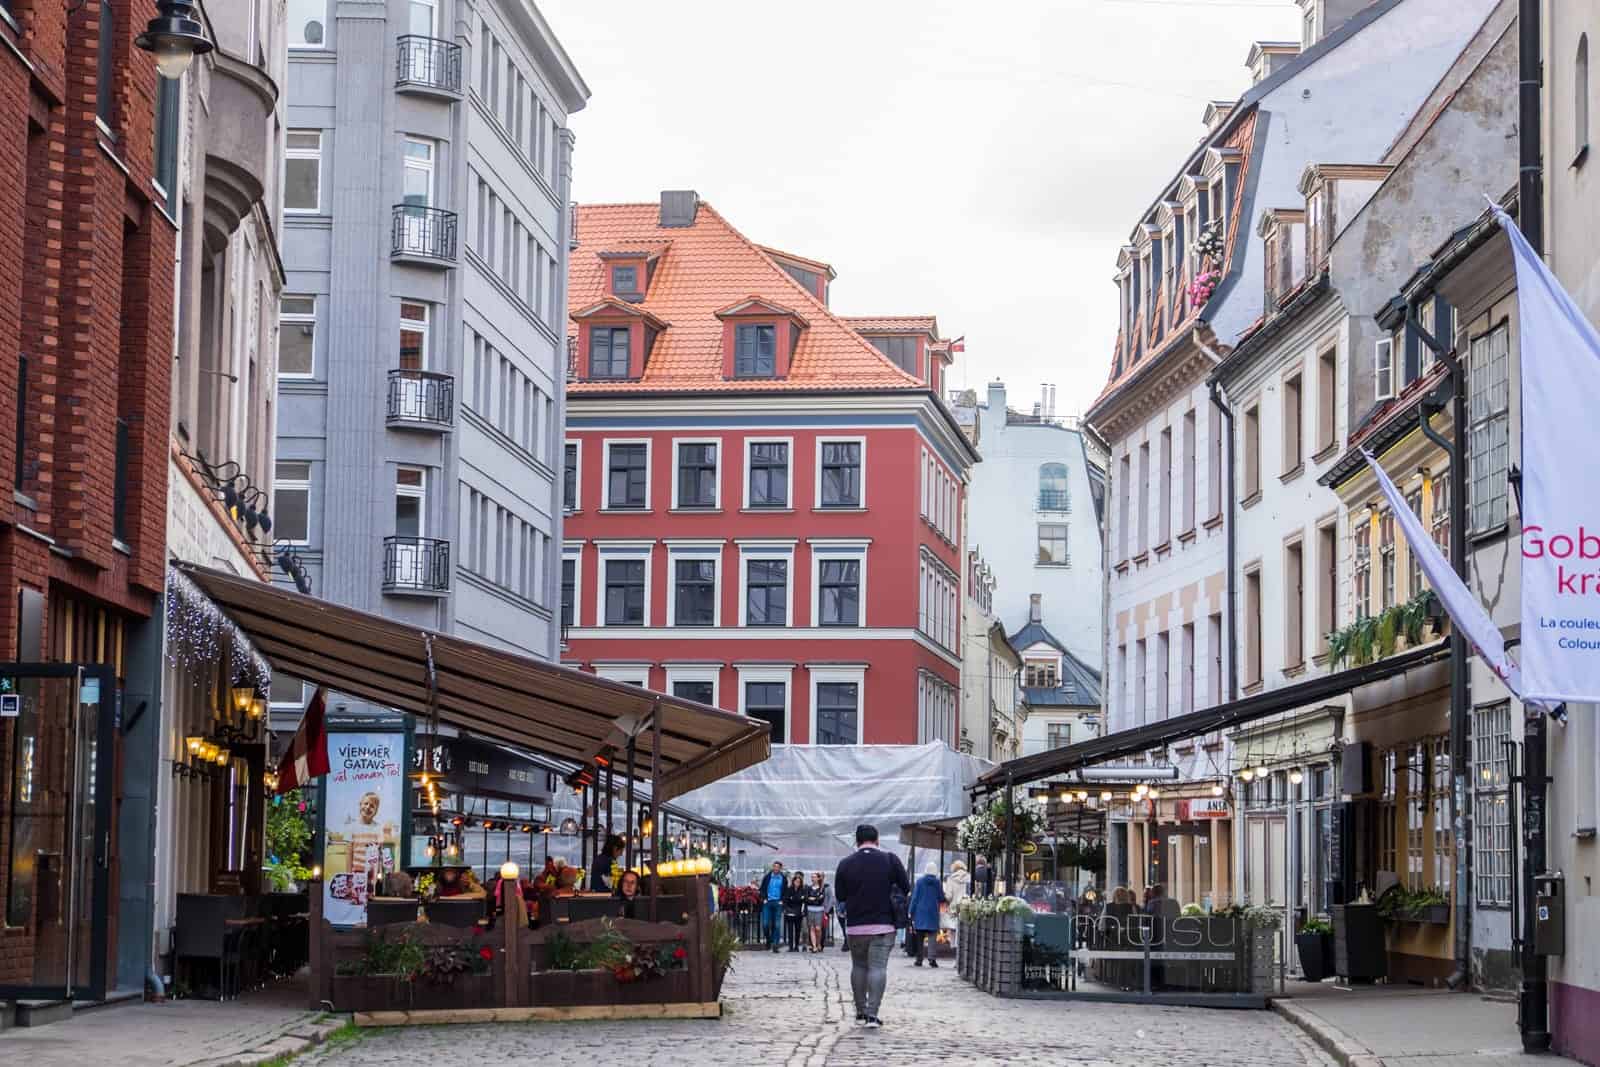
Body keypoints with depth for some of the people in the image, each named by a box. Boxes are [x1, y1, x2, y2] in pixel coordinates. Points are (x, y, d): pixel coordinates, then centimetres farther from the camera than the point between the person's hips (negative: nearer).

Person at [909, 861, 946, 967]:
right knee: (932, 935, -3)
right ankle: (931, 957, -20)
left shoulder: (920, 881, -3)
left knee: (920, 938, 10)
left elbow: (914, 897, -1)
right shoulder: (937, 882, -4)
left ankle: (919, 959, 12)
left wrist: (911, 912, 3)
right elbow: (942, 898, 1)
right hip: (933, 914, -1)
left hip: (920, 912, 1)